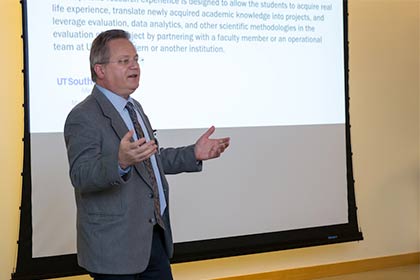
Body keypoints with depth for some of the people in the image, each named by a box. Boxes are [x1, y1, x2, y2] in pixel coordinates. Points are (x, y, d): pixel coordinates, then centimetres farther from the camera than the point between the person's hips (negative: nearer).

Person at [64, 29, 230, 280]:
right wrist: (120, 162, -44)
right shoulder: (84, 118, -15)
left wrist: (194, 154, 9)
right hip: (115, 247, -8)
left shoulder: (135, 108, 14)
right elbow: (81, 176, -26)